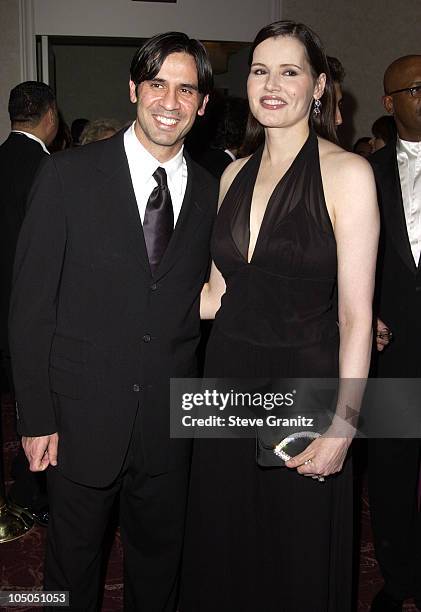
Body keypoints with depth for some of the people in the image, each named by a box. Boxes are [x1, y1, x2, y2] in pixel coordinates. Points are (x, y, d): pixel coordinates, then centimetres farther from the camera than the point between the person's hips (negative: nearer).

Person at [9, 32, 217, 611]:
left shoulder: (210, 192, 2)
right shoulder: (68, 175, -8)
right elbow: (31, 303, -8)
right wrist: (37, 417, -9)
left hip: (169, 421, 3)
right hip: (83, 417, -2)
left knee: (159, 559, 21)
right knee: (73, 563, 18)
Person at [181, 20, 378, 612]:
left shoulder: (347, 172, -10)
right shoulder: (235, 174, 7)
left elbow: (356, 315, -13)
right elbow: (219, 293, 11)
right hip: (229, 379, 5)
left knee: (298, 563, 14)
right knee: (223, 550, 19)